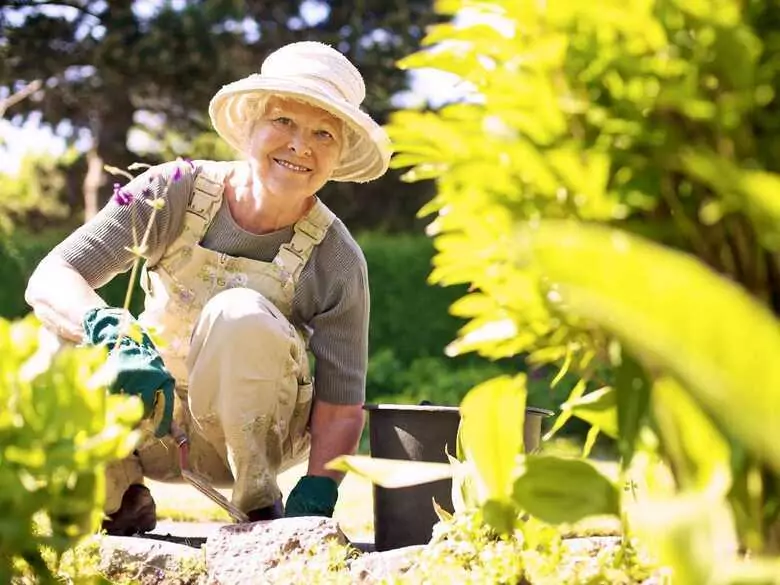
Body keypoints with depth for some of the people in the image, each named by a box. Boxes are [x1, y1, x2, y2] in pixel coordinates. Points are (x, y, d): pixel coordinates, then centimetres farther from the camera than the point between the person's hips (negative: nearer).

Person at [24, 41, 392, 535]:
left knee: (241, 314, -33)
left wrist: (313, 503, -30)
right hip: (152, 420, 1)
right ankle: (124, 502, 2)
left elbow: (341, 405, -14)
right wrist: (117, 336, -46)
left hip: (251, 426, -1)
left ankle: (260, 510, -14)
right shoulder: (174, 192, -16)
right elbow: (49, 280, -25)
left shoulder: (336, 261, -16)